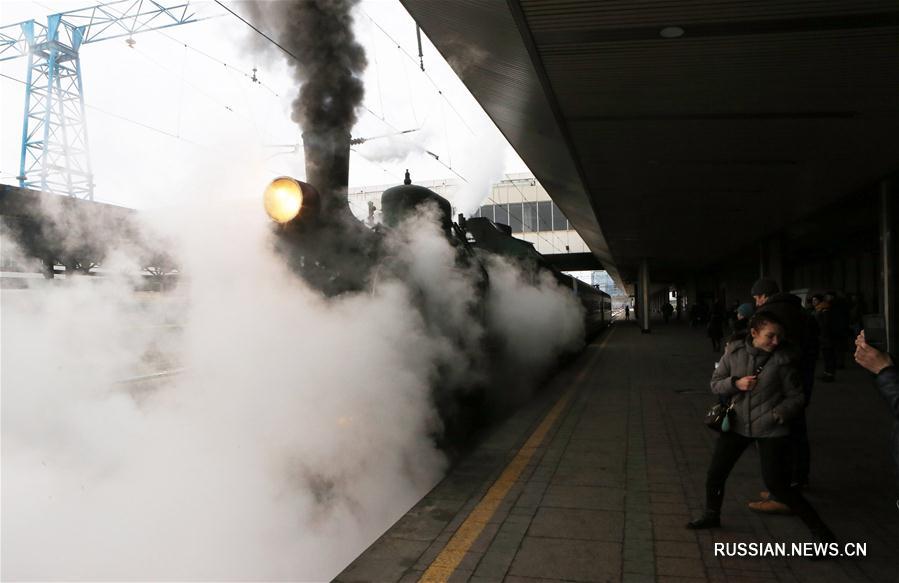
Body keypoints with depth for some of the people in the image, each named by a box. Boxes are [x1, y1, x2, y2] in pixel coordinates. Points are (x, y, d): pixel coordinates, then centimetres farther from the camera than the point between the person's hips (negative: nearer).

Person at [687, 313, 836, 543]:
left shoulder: (781, 360, -11)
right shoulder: (734, 354, -4)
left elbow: (796, 397, -4)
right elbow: (715, 383, 2)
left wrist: (777, 415, -19)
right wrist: (736, 383, -16)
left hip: (771, 430, -3)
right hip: (737, 425, 4)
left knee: (777, 483, -6)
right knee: (715, 473, 9)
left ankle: (818, 529, 13)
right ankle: (711, 515, 35)